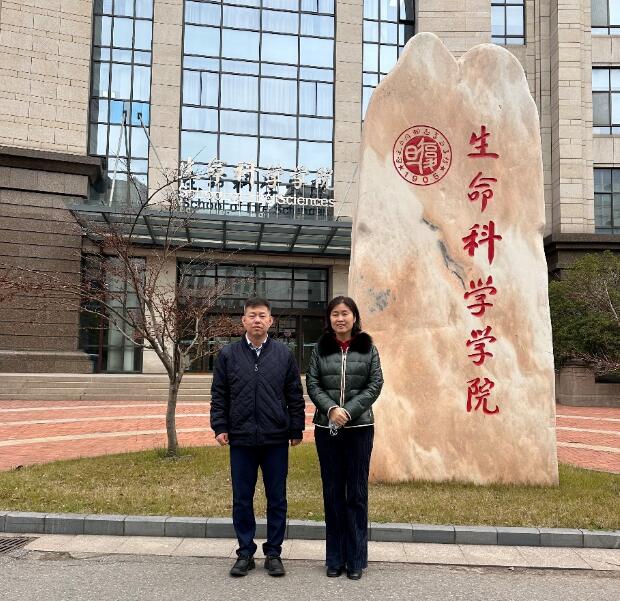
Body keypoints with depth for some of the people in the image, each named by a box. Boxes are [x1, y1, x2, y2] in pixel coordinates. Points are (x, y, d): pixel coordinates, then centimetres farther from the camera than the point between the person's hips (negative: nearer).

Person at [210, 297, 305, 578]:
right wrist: (220, 427, -2)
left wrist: (296, 430, 2)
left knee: (277, 499, 8)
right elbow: (219, 396, 5)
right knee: (242, 499, 8)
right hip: (241, 439, 0)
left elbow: (295, 396, 5)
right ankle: (245, 553, 22)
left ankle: (273, 553, 21)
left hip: (276, 439, 0)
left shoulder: (284, 354, 3)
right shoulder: (228, 354, 3)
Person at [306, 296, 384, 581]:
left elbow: (375, 384, -3)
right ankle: (335, 558, 18)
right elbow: (312, 383, 0)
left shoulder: (367, 348, 2)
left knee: (357, 493, 4)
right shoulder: (320, 348, 5)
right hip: (326, 428, 1)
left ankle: (356, 559, 15)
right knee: (332, 492, 8)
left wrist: (349, 410, -13)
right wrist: (331, 409, -16)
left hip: (359, 428, -1)